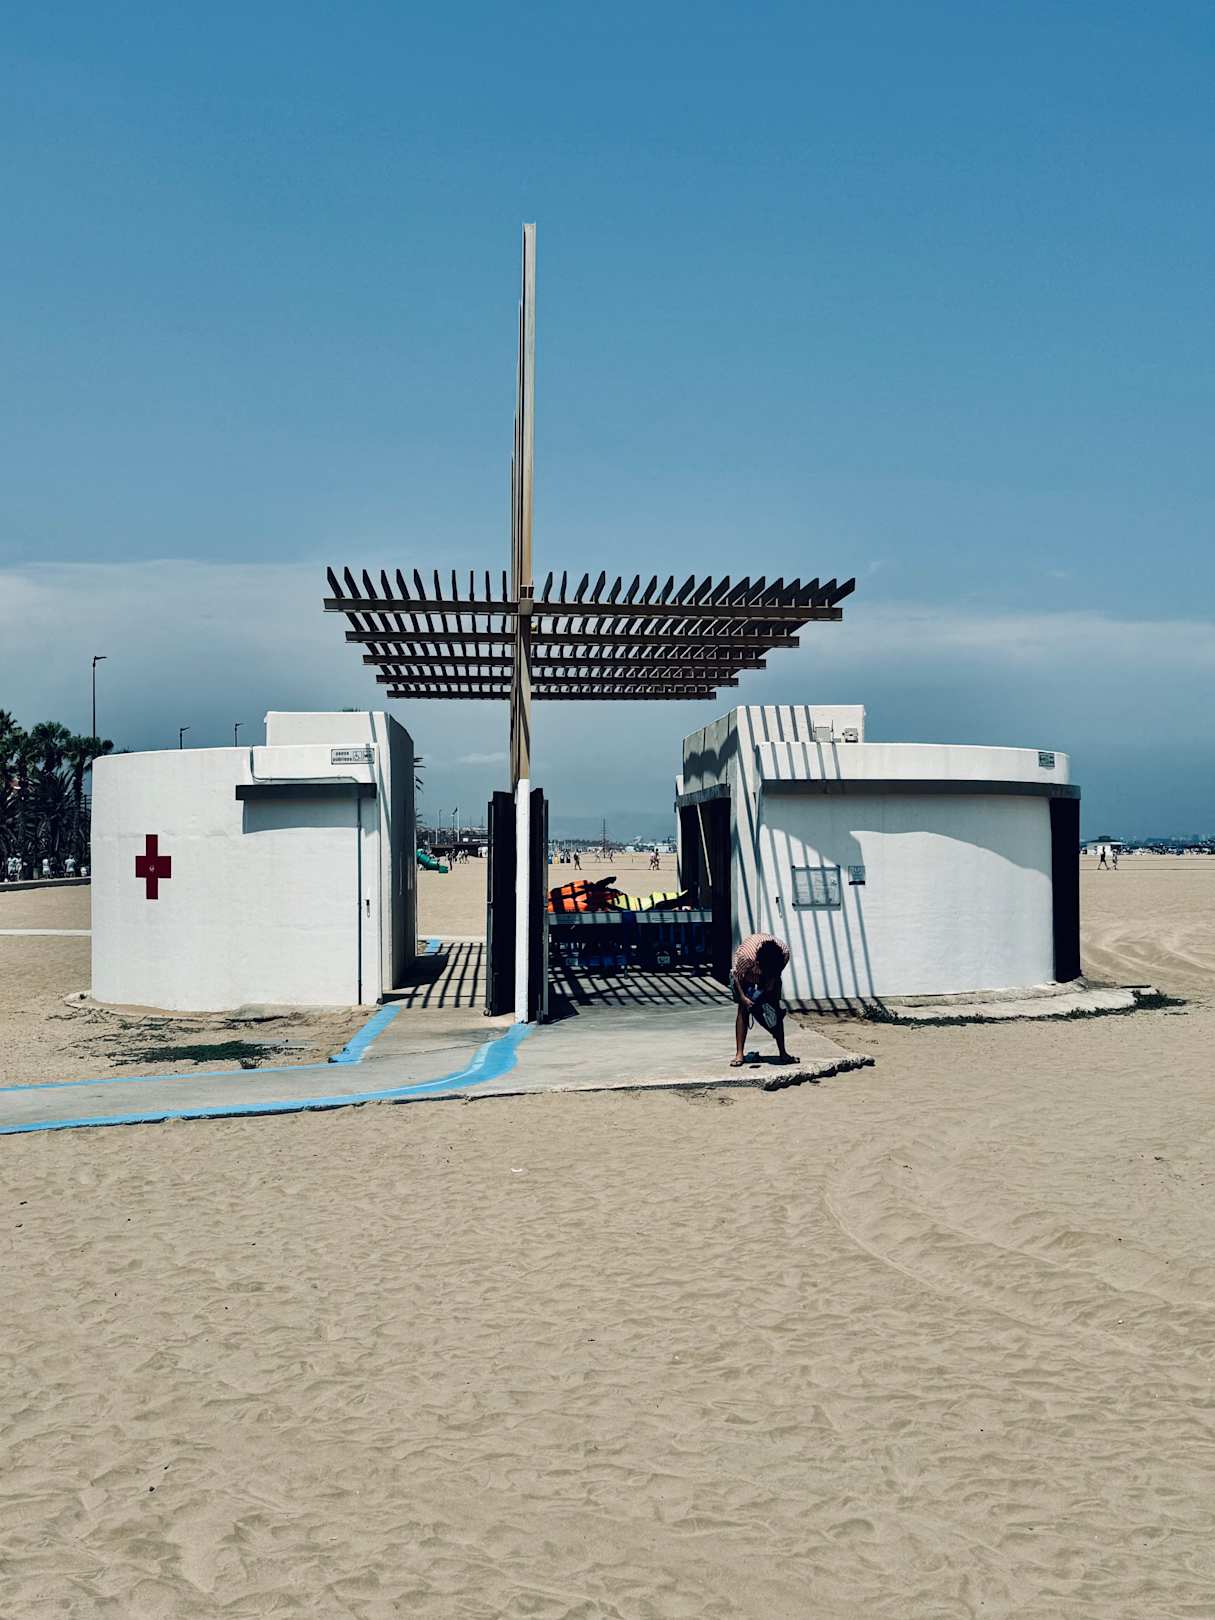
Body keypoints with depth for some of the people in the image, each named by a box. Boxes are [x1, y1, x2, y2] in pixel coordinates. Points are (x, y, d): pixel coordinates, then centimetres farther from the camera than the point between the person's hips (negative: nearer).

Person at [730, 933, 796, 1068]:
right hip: (745, 975, -3)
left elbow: (776, 973, -12)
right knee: (743, 1009, -13)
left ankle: (783, 1053, 3)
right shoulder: (745, 955, -41)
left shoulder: (784, 952, -32)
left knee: (776, 1010, -4)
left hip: (770, 978, 3)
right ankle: (739, 1054, -11)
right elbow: (736, 976, -24)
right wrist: (743, 998, -29)